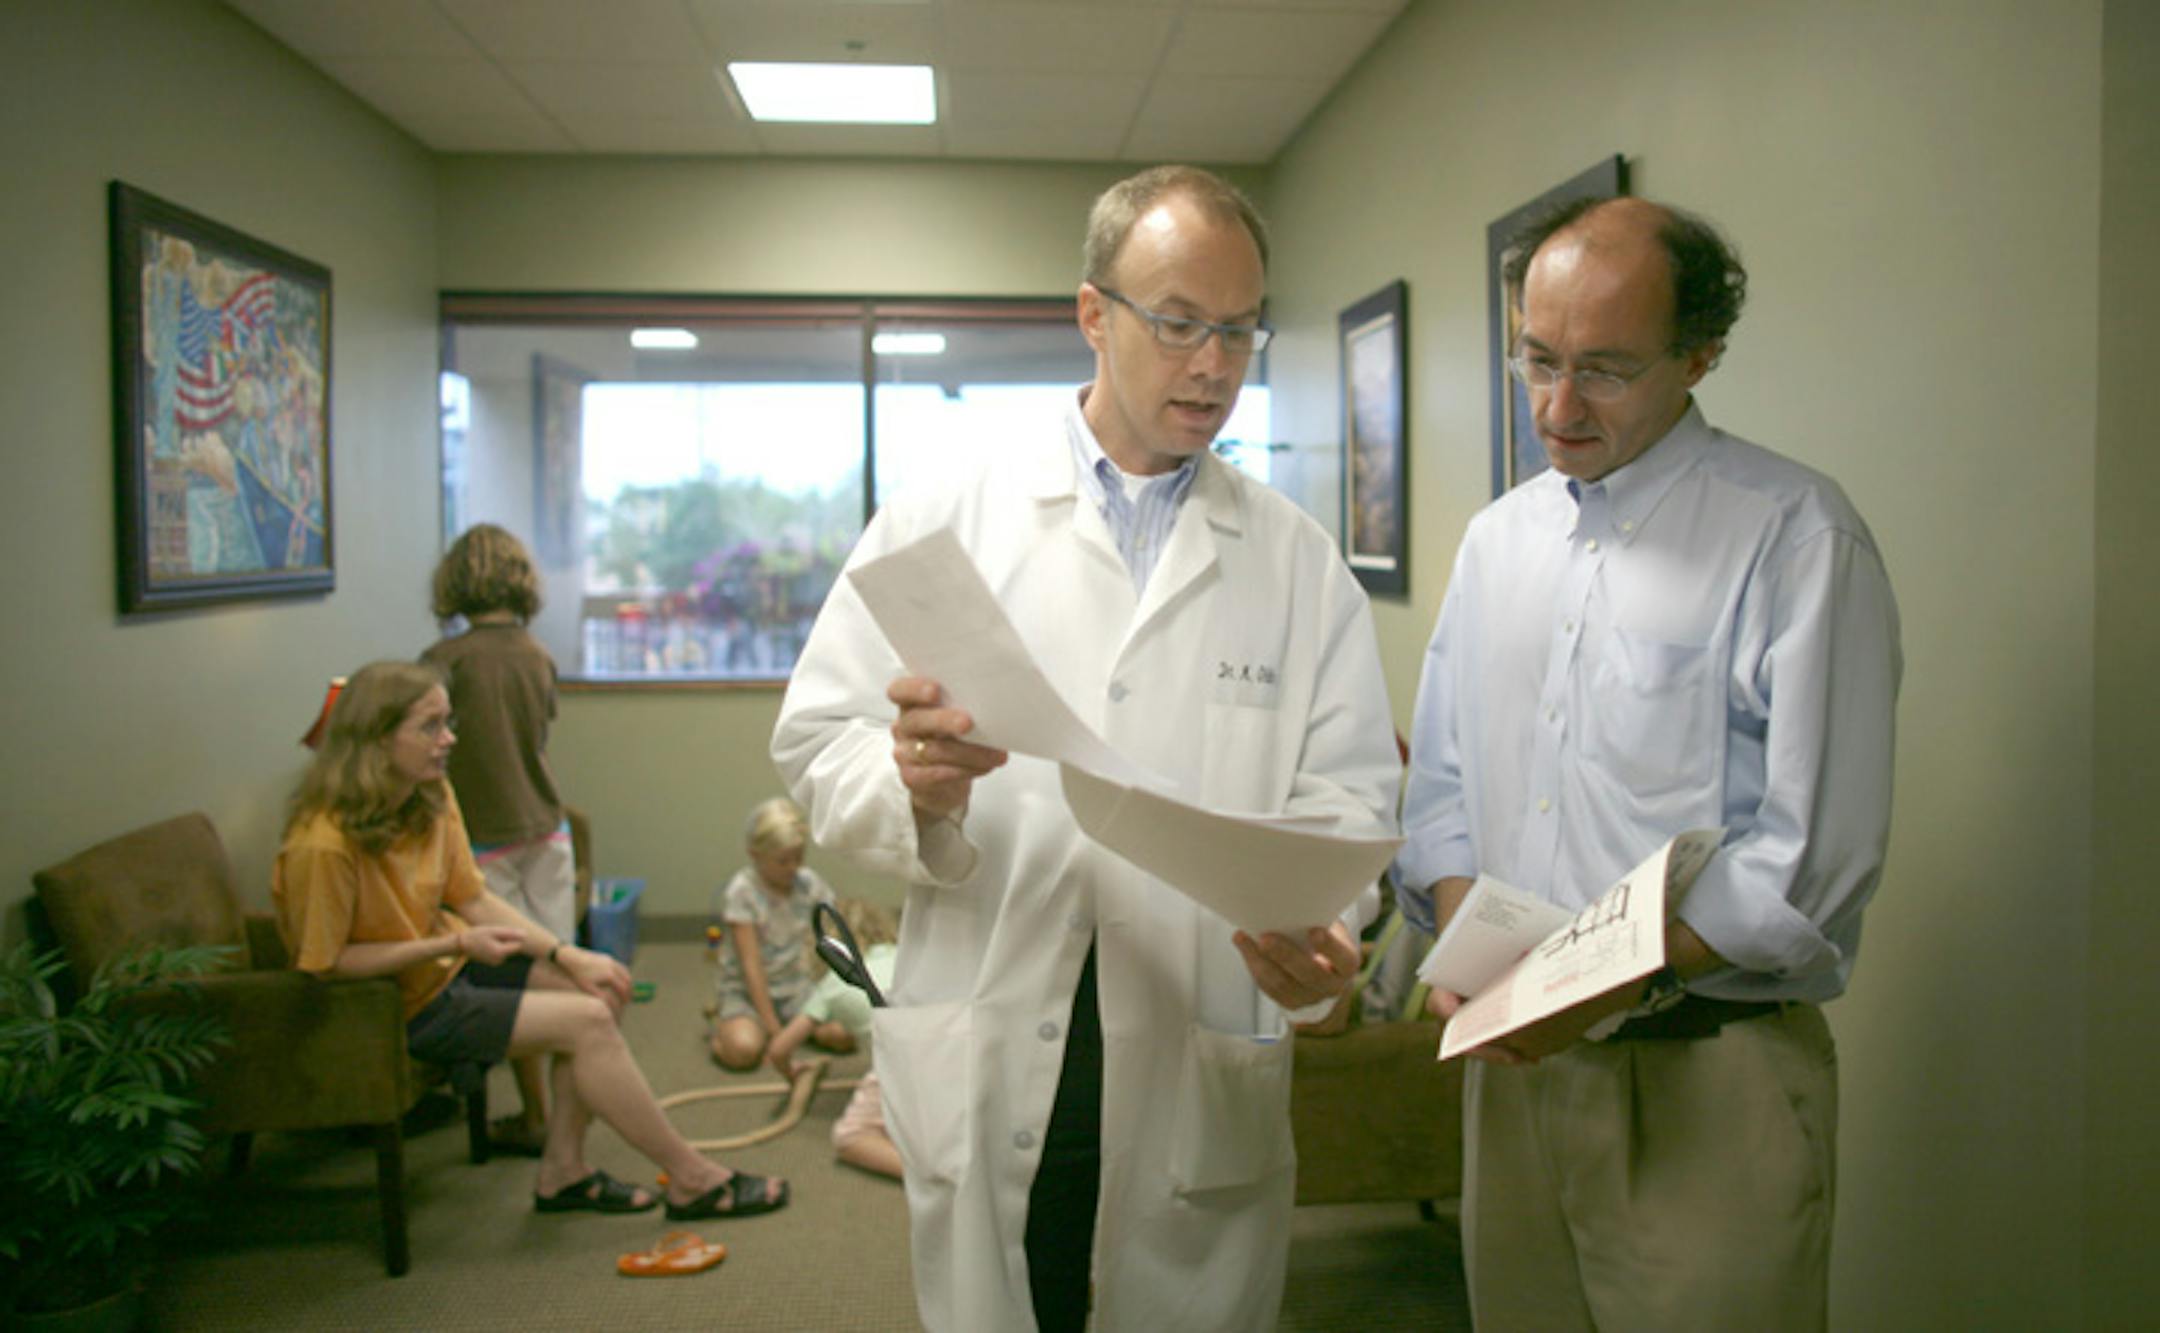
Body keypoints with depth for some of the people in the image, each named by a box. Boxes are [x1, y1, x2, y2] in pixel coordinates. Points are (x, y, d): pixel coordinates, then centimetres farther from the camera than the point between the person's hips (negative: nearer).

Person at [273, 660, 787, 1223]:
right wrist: (455, 944, -25)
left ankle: (562, 1169, 4)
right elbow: (325, 964, -21)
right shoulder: (325, 844, -29)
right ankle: (691, 1179, -4)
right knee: (586, 1021, -17)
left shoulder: (431, 796, -4)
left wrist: (568, 955, -9)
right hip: (397, 1007, -8)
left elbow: (474, 899, 2)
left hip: (444, 963, 8)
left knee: (600, 988, -4)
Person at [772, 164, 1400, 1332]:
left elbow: (1345, 792, 3)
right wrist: (912, 785, -23)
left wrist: (1315, 925, -18)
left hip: (1205, 1079, 2)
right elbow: (818, 744, -1)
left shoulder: (1301, 563, 8)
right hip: (986, 1068, -1)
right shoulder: (945, 520, 2)